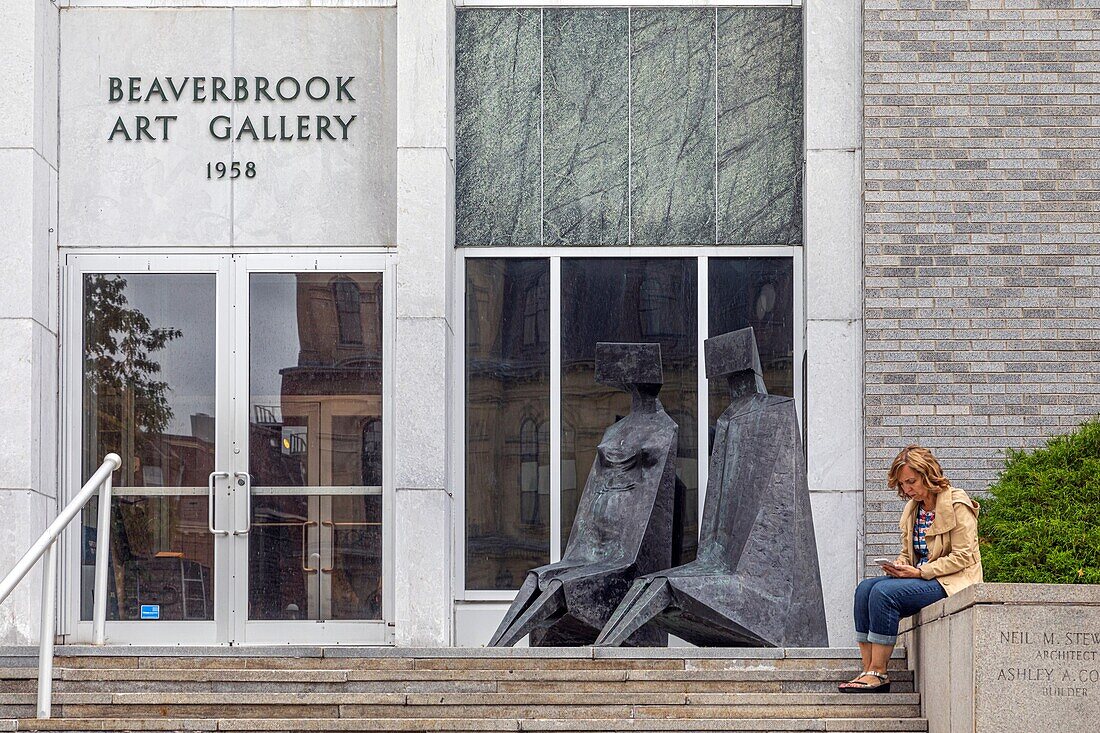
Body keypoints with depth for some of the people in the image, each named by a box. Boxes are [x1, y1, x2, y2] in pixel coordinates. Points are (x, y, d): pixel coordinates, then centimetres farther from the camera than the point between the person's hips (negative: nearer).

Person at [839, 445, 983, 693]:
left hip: (950, 583, -8)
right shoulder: (912, 509, 16)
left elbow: (962, 557, -13)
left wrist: (919, 572, -19)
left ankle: (878, 673, -25)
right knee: (865, 588, -17)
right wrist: (898, 566, -3)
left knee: (884, 592, -28)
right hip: (920, 578, 8)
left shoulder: (957, 505, -8)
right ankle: (868, 670, -22)